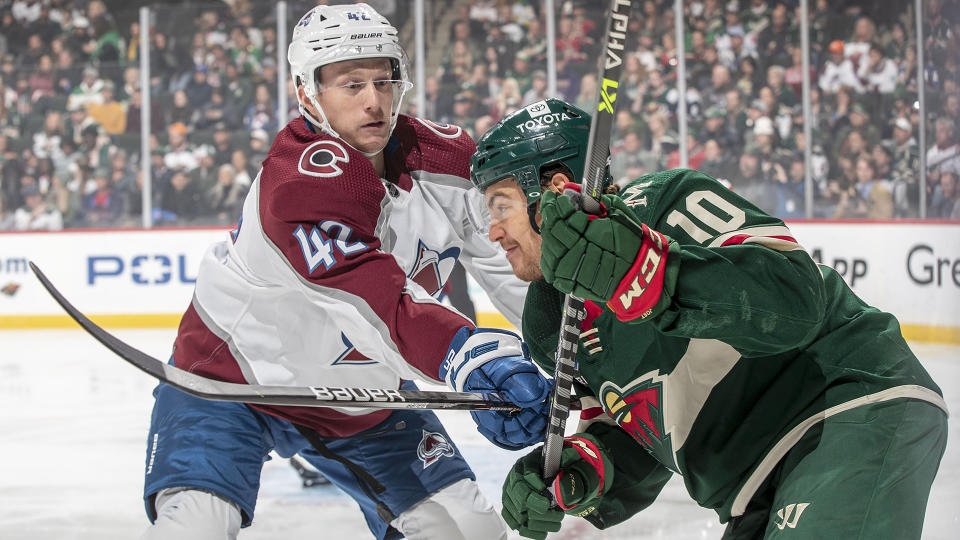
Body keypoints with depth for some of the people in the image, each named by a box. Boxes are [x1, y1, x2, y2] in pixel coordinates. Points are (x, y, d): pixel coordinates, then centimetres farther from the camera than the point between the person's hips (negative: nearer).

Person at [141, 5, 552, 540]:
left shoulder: (448, 158, -10)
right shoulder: (297, 181, -33)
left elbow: (516, 264, 1)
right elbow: (378, 303, -45)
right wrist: (473, 358, -59)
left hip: (362, 394, 6)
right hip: (232, 374, -6)